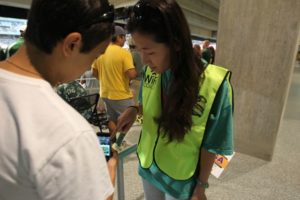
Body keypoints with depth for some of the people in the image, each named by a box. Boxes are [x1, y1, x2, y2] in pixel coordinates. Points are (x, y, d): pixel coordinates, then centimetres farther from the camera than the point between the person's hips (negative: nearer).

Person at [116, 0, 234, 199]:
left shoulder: (214, 84, -27)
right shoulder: (151, 70, -13)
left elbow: (211, 145, -16)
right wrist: (134, 110, -14)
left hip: (181, 180, -4)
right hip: (147, 165, 5)